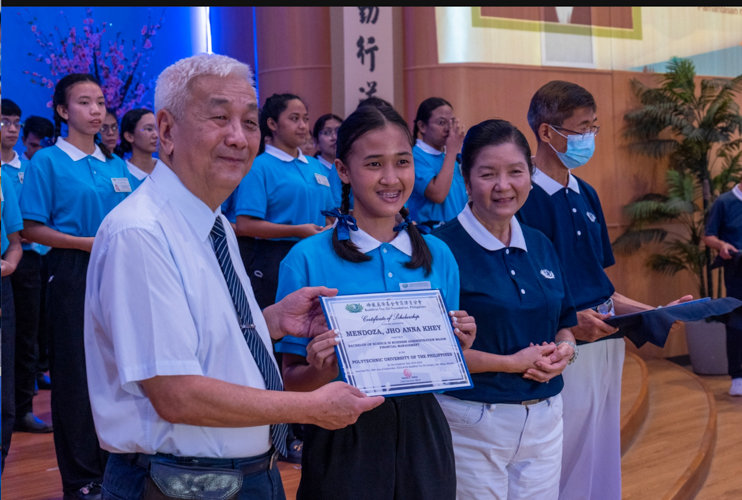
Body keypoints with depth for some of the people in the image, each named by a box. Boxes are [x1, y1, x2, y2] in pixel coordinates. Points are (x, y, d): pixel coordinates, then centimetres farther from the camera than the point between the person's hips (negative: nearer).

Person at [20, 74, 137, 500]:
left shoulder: (116, 164, 12)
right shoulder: (48, 161, -3)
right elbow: (33, 229, -7)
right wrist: (88, 243, -17)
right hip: (73, 274, -5)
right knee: (76, 373, 0)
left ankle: (114, 464, 22)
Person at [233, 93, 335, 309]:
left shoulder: (316, 167, 15)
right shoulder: (259, 167, -6)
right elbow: (245, 225, -14)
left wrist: (332, 230, 0)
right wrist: (299, 231, -17)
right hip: (275, 261, -6)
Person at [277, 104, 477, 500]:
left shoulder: (437, 256, 4)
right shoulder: (308, 259, -8)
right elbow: (289, 379, -5)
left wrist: (458, 346, -9)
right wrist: (320, 371, -25)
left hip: (421, 433, 3)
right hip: (344, 441, -3)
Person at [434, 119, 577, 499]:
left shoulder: (540, 246, 8)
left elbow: (563, 325, 17)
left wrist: (564, 351, -5)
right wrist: (511, 362, -16)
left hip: (544, 420, 6)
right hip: (473, 423, -6)